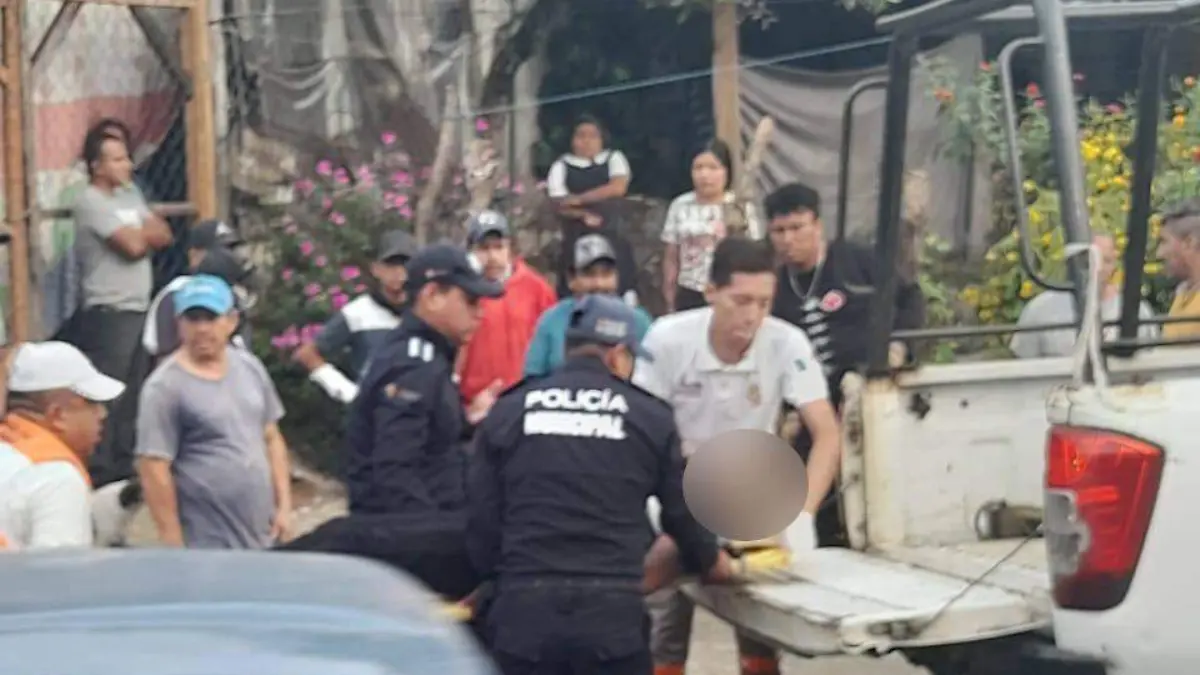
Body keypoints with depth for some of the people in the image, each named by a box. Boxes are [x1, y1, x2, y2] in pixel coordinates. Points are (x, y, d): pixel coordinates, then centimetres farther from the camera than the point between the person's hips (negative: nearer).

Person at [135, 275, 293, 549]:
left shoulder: (250, 367, 7)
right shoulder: (165, 386, -13)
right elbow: (154, 469, -15)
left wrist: (284, 505, 9)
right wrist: (173, 546, -16)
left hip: (262, 538, 7)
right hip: (206, 548, -7)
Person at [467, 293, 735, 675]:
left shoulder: (508, 411, 9)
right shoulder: (649, 416, 7)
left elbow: (482, 519, 9)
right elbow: (683, 514, 16)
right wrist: (712, 563, 37)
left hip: (522, 609, 1)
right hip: (613, 611, -1)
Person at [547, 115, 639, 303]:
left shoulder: (614, 158, 7)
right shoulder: (561, 166, 6)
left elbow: (618, 187, -11)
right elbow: (560, 204, -4)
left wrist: (579, 199, -13)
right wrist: (584, 215, -22)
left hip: (611, 238, 0)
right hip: (576, 240, 0)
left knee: (623, 285, -1)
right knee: (572, 292, -1)